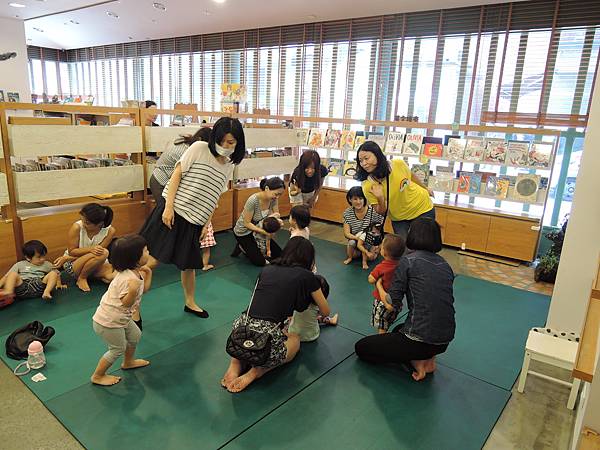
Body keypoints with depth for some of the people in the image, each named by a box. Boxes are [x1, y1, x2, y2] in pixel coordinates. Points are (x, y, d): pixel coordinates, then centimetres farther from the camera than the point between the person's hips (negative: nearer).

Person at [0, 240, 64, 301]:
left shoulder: (47, 264, 23)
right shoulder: (20, 265, 20)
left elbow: (56, 273, 24)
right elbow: (7, 277, 15)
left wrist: (59, 284, 7)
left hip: (39, 287, 0)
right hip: (22, 288, 0)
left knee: (53, 273, -18)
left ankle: (46, 292, -41)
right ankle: (8, 292, -45)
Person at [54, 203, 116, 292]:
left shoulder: (110, 231, -18)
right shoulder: (77, 227, -22)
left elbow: (98, 250, -16)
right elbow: (72, 251, -13)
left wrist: (66, 258, -18)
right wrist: (91, 249, -34)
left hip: (94, 265, 3)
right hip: (72, 264, -3)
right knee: (103, 253, -32)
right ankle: (82, 278, -9)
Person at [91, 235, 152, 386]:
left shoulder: (135, 272, -2)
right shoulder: (129, 278, -32)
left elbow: (144, 289, 10)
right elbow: (125, 303, -32)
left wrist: (148, 274, 0)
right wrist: (133, 290, -48)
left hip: (120, 318, 10)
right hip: (108, 322, -9)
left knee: (135, 335, 24)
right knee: (118, 349, 8)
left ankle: (128, 362, 49)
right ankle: (98, 376, 29)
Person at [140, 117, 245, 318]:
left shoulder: (229, 166, 9)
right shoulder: (199, 148, -8)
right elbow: (177, 174, -8)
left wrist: (206, 224, 10)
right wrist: (168, 206, -15)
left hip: (194, 220, 5)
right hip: (172, 212, -5)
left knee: (189, 264, 18)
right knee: (151, 260, -5)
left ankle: (190, 303, 37)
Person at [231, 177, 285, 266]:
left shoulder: (273, 199, -17)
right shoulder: (253, 200, -35)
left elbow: (277, 215, -5)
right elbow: (247, 224, -28)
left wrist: (275, 216, -30)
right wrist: (264, 232, -36)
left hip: (258, 229, 7)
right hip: (244, 232, -7)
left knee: (278, 254, 5)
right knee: (260, 261, -10)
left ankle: (250, 248, 21)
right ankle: (242, 247, 14)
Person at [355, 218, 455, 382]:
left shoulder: (408, 260, -11)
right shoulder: (446, 265, 7)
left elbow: (392, 302, -11)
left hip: (421, 340, -7)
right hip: (445, 341, 7)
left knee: (361, 348, 11)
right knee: (398, 330, 36)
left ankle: (415, 361, 1)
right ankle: (428, 358, 13)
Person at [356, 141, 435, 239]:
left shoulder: (398, 164, -22)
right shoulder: (368, 186, -23)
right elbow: (381, 212, -14)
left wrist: (426, 188, 19)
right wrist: (380, 198, -35)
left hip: (422, 208, 0)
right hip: (399, 219, 0)